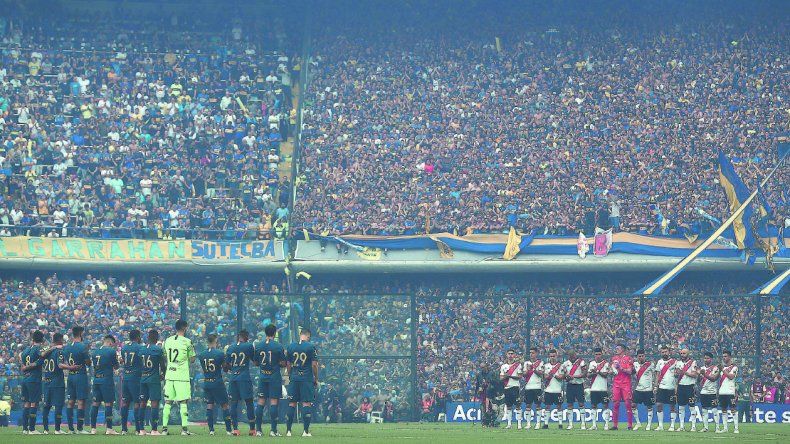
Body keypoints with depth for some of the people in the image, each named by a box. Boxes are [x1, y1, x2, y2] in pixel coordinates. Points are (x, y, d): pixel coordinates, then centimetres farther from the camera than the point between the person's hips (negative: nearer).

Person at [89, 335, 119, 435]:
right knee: (108, 403, -3)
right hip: (107, 379, -5)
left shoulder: (95, 352, 10)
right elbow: (116, 367, 1)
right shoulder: (111, 351, -6)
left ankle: (93, 428, 8)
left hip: (96, 379, 5)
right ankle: (109, 429, -5)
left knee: (96, 403, 8)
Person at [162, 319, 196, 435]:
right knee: (183, 402, -2)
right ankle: (184, 428, -7)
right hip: (182, 377, -4)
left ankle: (164, 428, 5)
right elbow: (192, 360, -1)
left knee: (168, 402, 7)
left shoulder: (167, 341, 7)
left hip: (169, 375, 4)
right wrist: (192, 350, 15)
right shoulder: (187, 342, -7)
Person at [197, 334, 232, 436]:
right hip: (218, 382, -3)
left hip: (206, 383, 3)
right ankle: (229, 429, 4)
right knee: (225, 405, 4)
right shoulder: (220, 354, -12)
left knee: (209, 405, 8)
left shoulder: (201, 355, 0)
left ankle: (211, 429, 3)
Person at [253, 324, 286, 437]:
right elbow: (283, 364, -8)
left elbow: (256, 363, 9)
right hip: (275, 377, -3)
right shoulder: (278, 346, -8)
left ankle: (258, 429, 5)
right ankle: (273, 430, -6)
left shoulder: (258, 346, 3)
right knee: (274, 402, -3)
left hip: (262, 377, 3)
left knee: (261, 402, 6)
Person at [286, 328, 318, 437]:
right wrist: (316, 379, 5)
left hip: (294, 379, 3)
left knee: (292, 403, 7)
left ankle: (288, 430, 6)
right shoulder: (311, 347, -5)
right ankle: (306, 431, -7)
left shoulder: (291, 346, 5)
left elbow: (288, 364, 9)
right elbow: (314, 364, -6)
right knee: (307, 403, -2)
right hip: (307, 378, -3)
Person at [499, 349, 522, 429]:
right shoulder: (503, 366, 14)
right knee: (508, 406, 6)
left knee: (517, 406, -7)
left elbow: (520, 376, -5)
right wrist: (505, 376, -10)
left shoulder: (518, 365, 2)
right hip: (507, 387, 4)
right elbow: (501, 378, 11)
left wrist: (510, 376, -15)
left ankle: (519, 423, -7)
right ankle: (509, 423, 12)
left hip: (515, 386, -4)